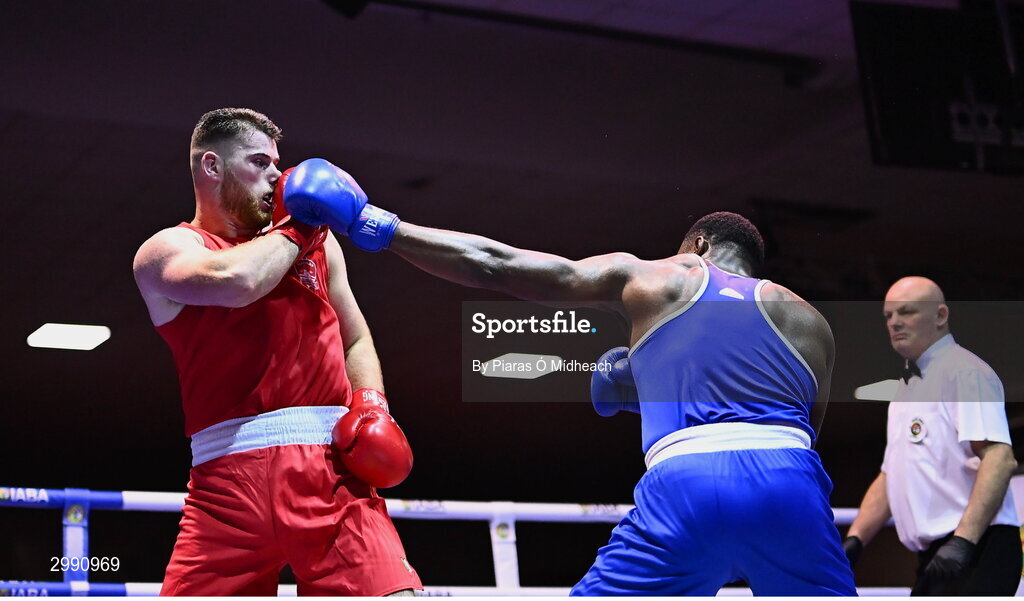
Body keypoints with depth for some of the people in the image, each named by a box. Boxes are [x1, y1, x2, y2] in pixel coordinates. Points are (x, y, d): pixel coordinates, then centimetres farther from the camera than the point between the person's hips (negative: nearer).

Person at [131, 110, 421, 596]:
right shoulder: (166, 250, 7)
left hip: (331, 466, 2)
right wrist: (295, 232, 4)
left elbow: (355, 339, 26)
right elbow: (235, 280, -15)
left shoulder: (317, 241, 22)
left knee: (390, 588, -17)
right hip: (229, 470, -2)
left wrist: (369, 402, 5)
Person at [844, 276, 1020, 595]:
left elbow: (1000, 459, -19)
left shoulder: (963, 370, -7)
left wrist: (963, 539, -27)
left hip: (975, 549, -10)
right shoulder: (907, 387, 23)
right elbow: (890, 476, 26)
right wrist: (855, 538, 13)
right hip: (934, 557, 10)